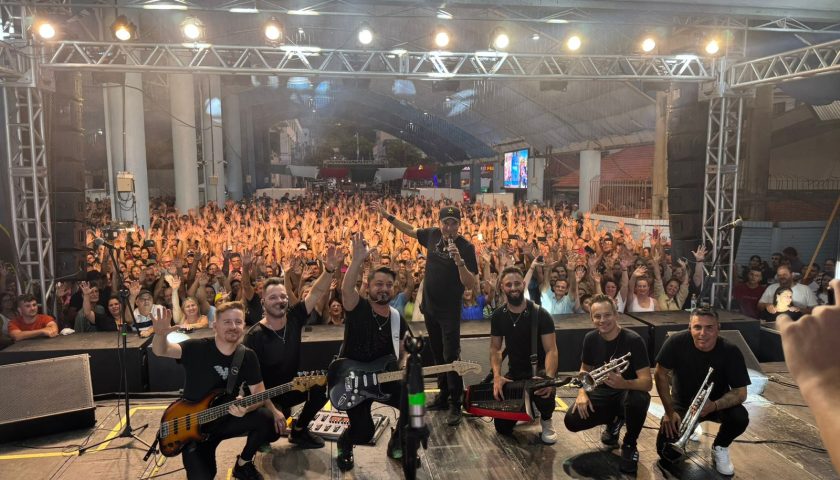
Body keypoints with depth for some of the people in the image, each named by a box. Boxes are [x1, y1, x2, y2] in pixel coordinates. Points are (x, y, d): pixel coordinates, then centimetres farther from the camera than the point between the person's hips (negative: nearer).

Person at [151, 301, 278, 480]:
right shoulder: (197, 348, -16)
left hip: (227, 419, 3)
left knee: (267, 419, -24)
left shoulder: (248, 357, -5)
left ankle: (243, 464, 3)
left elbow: (259, 392, -7)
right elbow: (161, 351, -28)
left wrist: (247, 407, -30)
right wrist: (160, 333, -52)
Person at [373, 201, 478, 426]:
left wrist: (459, 261, -35)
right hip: (430, 307, 6)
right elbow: (410, 230, 18)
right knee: (438, 355, 17)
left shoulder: (466, 247, -17)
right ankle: (443, 394, 32)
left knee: (451, 357, -5)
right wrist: (387, 215, 17)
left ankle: (456, 405, 7)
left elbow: (471, 285, -20)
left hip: (450, 311, -6)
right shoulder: (432, 235, -2)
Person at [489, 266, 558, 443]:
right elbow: (495, 349, 2)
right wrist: (497, 376, -15)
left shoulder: (540, 314, -15)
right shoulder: (498, 316, -3)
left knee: (544, 389, -39)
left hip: (539, 370, -3)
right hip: (514, 373, 4)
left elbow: (551, 350, -19)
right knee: (502, 427, -3)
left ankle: (546, 420, -2)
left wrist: (549, 377, -37)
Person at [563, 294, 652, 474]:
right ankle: (614, 421, 15)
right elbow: (585, 369, 10)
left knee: (638, 399, -40)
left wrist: (624, 384, -47)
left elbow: (647, 382, -26)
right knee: (572, 421, -19)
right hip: (602, 393, 4)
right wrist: (582, 393, -9)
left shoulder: (633, 340, -21)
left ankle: (629, 446, -7)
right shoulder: (591, 338, -6)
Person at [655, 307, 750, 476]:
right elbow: (661, 375, -14)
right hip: (682, 404, 0)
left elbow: (740, 392, -19)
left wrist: (714, 406, -38)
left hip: (717, 403, 1)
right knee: (666, 451, -17)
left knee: (740, 417, -32)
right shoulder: (676, 343, -24)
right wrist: (669, 411, -18)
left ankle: (719, 448, 3)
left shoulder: (731, 352, -22)